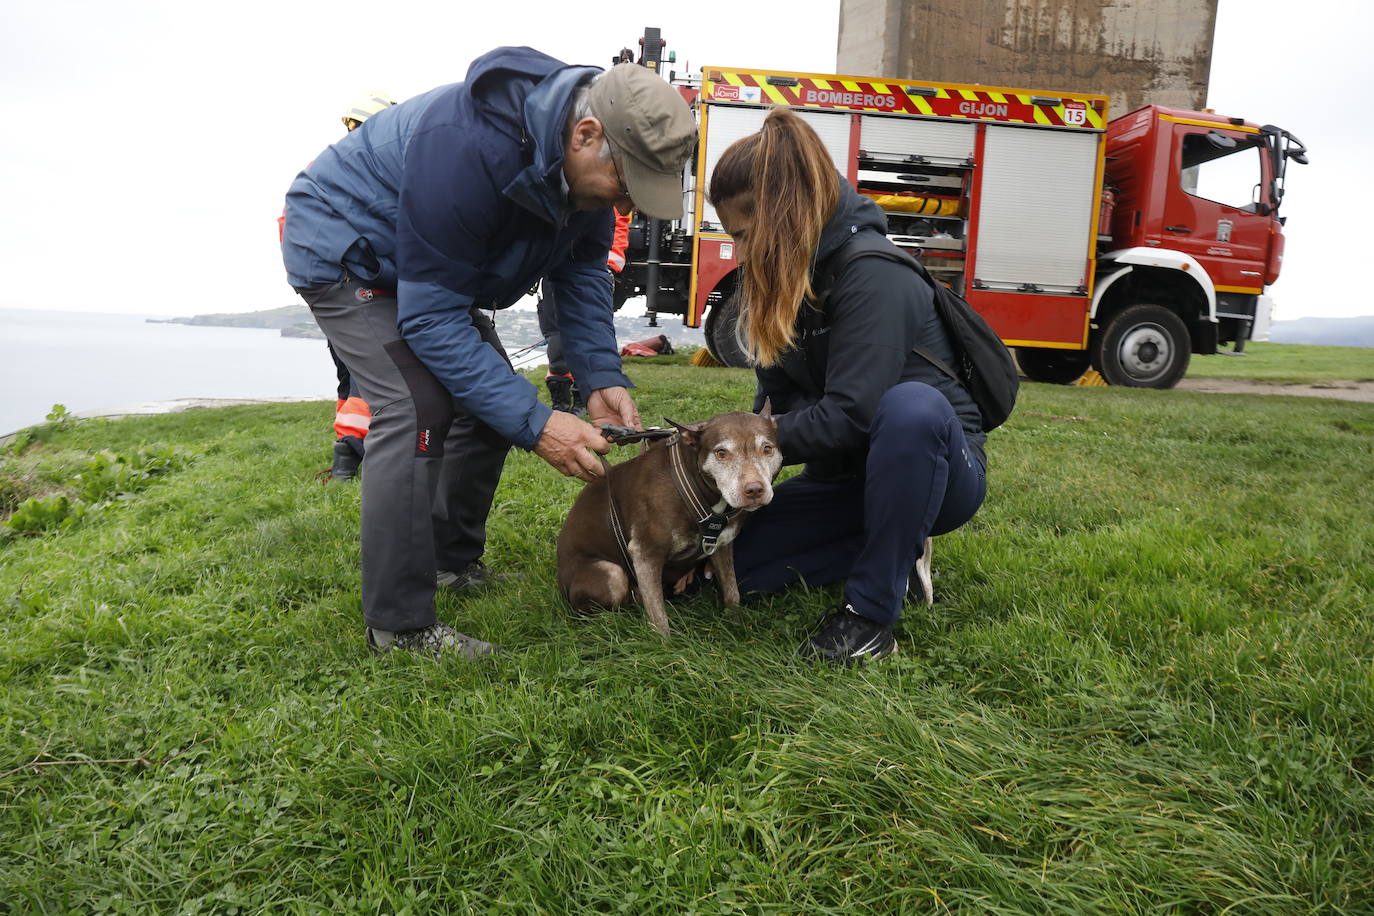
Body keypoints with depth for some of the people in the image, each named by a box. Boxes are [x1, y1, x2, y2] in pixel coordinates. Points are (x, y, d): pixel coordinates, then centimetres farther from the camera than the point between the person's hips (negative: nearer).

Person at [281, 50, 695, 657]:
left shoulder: (588, 162, -14)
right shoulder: (469, 149, -40)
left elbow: (581, 269, -1)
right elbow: (430, 318, -36)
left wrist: (602, 378, -16)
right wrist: (534, 425, -39)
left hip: (428, 262, 9)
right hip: (341, 248, -8)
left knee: (493, 399, 6)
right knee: (418, 410, -25)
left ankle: (451, 562, 24)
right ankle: (399, 625, -15)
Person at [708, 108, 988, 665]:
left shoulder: (871, 273, -25)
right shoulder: (787, 282, 1)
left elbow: (848, 415, -30)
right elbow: (779, 405, 3)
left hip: (938, 465, -7)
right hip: (850, 472, 7)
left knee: (910, 407, -42)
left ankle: (871, 613, -26)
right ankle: (892, 549, 8)